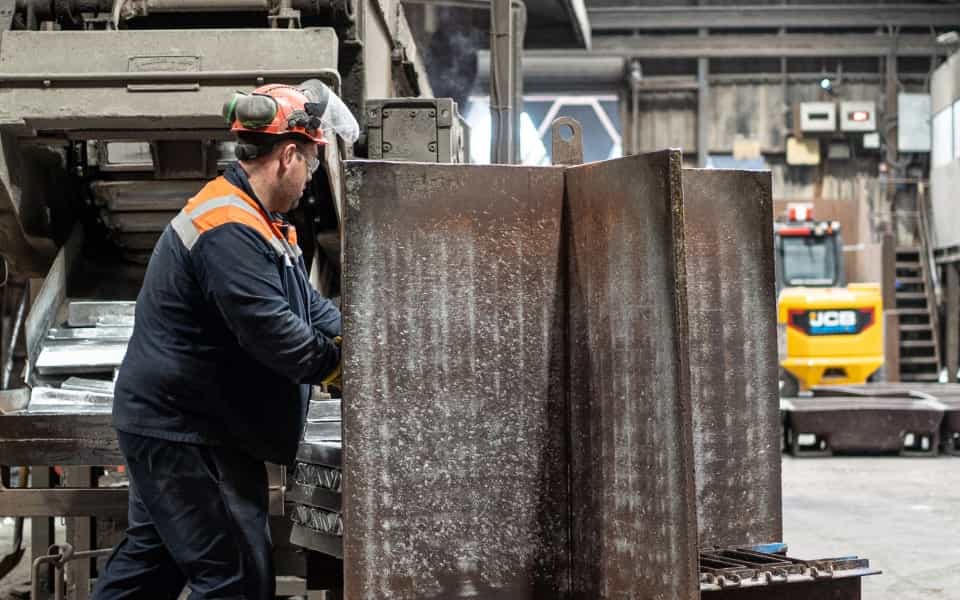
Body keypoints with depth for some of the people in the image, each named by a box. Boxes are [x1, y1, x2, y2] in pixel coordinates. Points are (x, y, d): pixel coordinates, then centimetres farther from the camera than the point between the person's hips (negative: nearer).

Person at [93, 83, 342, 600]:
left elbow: (307, 305, 18)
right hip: (186, 434, -11)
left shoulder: (252, 220, 13)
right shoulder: (229, 232, -24)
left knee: (155, 552, 20)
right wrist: (344, 362, -13)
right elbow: (273, 334, -27)